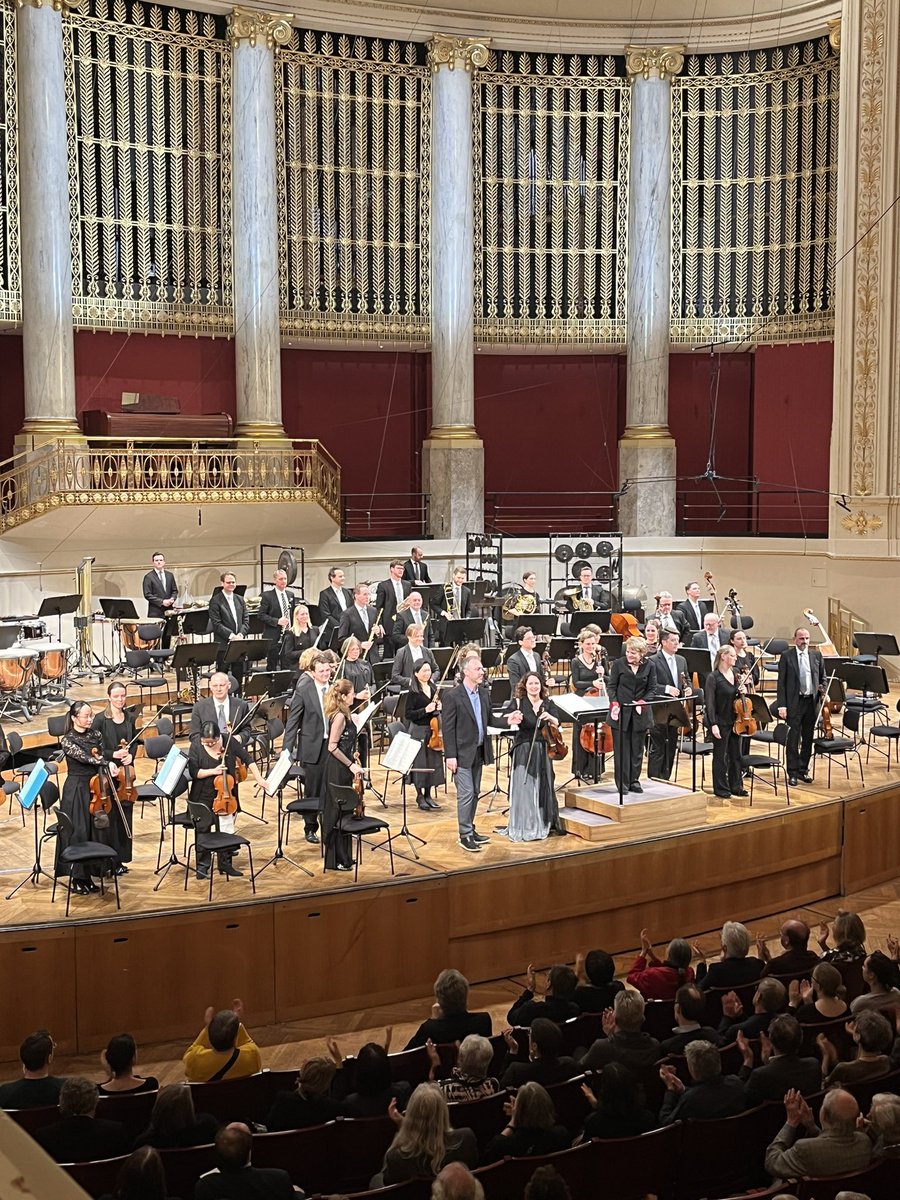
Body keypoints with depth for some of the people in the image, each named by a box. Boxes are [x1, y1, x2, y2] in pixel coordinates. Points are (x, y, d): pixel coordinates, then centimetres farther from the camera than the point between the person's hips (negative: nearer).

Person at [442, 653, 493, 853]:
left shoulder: (484, 693, 8)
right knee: (466, 794, -6)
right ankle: (465, 835, 1)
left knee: (474, 793, 13)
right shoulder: (453, 696, -13)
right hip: (462, 753, -7)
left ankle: (470, 829, 24)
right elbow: (448, 728, -13)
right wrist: (450, 756, -16)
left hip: (478, 752, 7)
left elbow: (489, 719, 14)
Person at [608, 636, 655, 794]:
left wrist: (642, 702, -13)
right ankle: (622, 782, 9)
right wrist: (614, 704, -14)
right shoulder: (619, 664, -3)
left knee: (637, 748, 9)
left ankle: (634, 780, 19)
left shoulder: (649, 666, 1)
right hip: (621, 712, -2)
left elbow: (651, 689, 4)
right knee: (621, 749, 1)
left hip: (640, 714, 2)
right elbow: (611, 686, 1)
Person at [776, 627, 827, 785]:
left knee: (808, 739, 10)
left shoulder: (816, 655, 8)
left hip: (811, 702, 4)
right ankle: (792, 773, 6)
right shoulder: (786, 656, -2)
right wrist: (781, 705, -10)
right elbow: (781, 682, -4)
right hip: (794, 702, -4)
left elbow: (823, 677, 18)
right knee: (793, 739, -2)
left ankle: (803, 770, 21)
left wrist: (822, 691, -2)